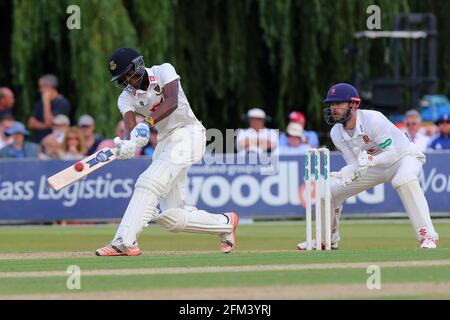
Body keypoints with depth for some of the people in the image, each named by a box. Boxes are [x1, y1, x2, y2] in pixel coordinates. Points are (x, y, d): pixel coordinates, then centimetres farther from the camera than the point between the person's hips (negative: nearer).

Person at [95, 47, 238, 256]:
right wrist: (127, 144, -36)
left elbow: (171, 102, -23)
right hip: (164, 142, 7)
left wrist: (147, 123, -38)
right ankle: (226, 223, 23)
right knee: (172, 219, 1)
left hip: (187, 134, -7)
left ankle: (124, 242, -33)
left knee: (149, 182, -27)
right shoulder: (126, 98, 7)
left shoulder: (163, 71, -4)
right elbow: (130, 126, -12)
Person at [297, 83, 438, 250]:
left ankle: (428, 235, -37)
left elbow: (392, 153, -32)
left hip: (404, 156, -7)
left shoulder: (372, 120, -30)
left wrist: (369, 161, -51)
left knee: (404, 179, -41)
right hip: (374, 166, 7)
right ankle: (328, 240, 21)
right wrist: (341, 175, -34)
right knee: (329, 188, -1)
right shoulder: (337, 133, -11)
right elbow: (355, 165, -11)